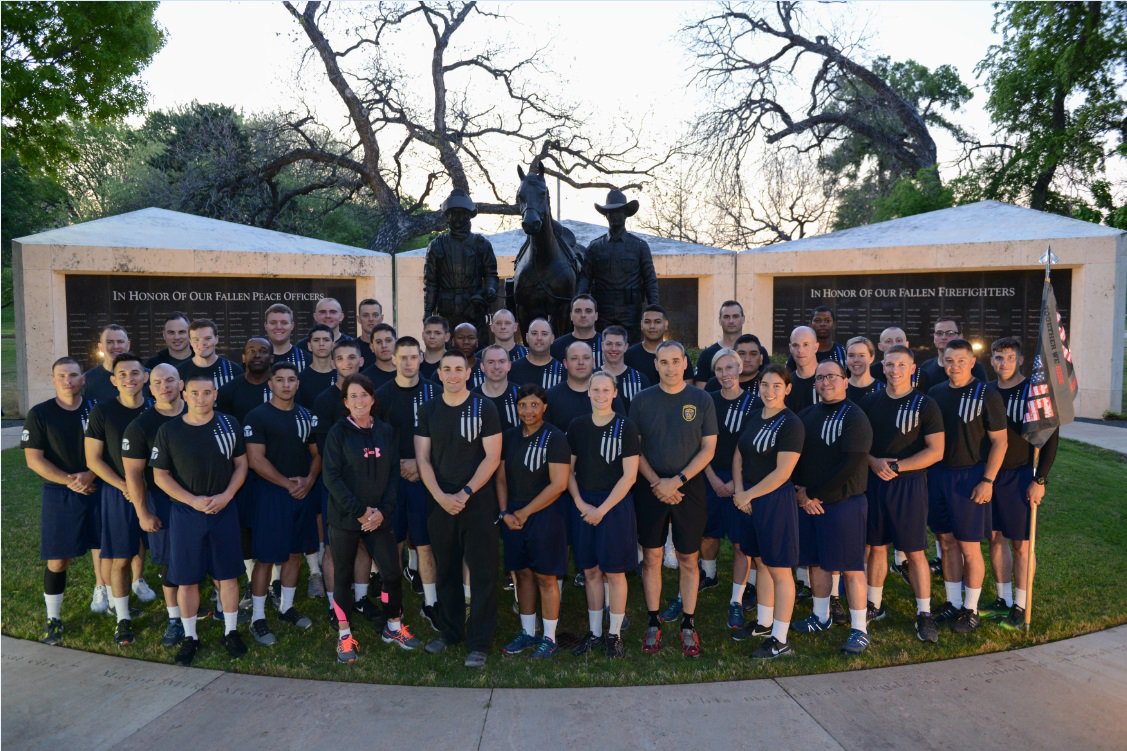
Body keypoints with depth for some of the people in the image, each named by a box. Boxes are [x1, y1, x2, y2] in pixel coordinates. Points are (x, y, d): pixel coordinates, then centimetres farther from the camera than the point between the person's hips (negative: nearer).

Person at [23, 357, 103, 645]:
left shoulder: (96, 408, -1)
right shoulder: (40, 414, -4)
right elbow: (33, 459, -8)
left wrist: (89, 475, -16)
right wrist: (69, 481, -16)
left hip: (99, 489, 2)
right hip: (59, 494, -2)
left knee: (102, 546, 12)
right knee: (57, 558, 1)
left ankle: (102, 591, 36)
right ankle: (53, 618, 14)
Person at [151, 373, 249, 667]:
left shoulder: (229, 424, -2)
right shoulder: (169, 430, -6)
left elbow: (241, 464, 4)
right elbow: (160, 475, -2)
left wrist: (226, 496, -12)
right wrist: (193, 501, -13)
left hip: (224, 511, 1)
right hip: (185, 513, -1)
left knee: (227, 575, 8)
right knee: (186, 579, 7)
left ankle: (231, 632, 24)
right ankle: (190, 637, 23)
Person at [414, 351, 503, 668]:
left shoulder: (484, 408, -4)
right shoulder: (428, 410, 6)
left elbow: (493, 456, -8)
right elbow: (423, 458, 3)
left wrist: (465, 493, -14)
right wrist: (441, 497, -10)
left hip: (478, 502, -3)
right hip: (440, 502, 3)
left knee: (482, 573, 0)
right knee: (446, 570, 13)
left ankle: (479, 643, 9)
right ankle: (449, 631, 29)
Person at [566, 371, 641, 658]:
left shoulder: (626, 427, -7)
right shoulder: (577, 426, 4)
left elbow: (629, 476, -10)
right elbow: (568, 470, 7)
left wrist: (603, 509, -13)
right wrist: (580, 503, -6)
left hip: (615, 504, -3)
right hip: (584, 506, 4)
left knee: (614, 572, 3)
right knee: (590, 571, 10)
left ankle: (614, 635, 16)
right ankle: (594, 633, 23)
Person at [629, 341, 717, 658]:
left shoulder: (702, 400, 0)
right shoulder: (641, 400, 1)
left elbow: (708, 448, -2)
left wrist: (677, 481, -11)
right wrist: (657, 483, -10)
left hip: (689, 489, 0)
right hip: (650, 489, 1)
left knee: (688, 560, 6)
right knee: (651, 558, 6)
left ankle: (688, 626, 18)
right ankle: (653, 624, 18)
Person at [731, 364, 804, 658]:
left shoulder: (791, 424, -14)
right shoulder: (753, 417, 8)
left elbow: (782, 472, -19)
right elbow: (738, 455, 10)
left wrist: (748, 495, -12)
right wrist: (739, 491, -4)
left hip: (776, 501, -7)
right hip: (748, 499, 7)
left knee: (779, 570, 1)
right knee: (761, 562, 18)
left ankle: (780, 641, 10)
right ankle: (764, 623, 34)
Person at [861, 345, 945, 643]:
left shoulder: (925, 404, -5)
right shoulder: (870, 402, 5)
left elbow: (936, 451, -10)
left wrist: (897, 467, -16)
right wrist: (874, 462, -9)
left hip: (909, 484, -3)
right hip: (874, 482, 4)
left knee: (915, 551, 1)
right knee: (877, 547, 12)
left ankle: (924, 614, 13)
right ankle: (874, 605, 25)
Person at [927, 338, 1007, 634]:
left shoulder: (987, 395, -8)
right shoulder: (935, 393, 5)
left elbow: (999, 441, -8)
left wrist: (988, 480, -13)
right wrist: (928, 473, 6)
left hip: (970, 477, -5)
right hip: (939, 475, 5)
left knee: (969, 547, 2)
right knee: (947, 542, 12)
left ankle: (971, 609, 16)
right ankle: (953, 604, 24)